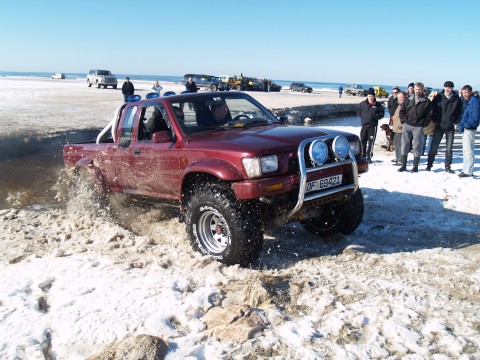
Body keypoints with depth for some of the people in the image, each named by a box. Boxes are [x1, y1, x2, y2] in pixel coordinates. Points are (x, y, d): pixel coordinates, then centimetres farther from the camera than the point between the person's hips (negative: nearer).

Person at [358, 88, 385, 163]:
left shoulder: (378, 105, 1)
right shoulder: (363, 104, 6)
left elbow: (382, 113, 5)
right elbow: (359, 111, 19)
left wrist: (376, 116, -11)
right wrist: (362, 116, 6)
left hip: (373, 126, -2)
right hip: (364, 125, 2)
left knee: (371, 141, 0)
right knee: (362, 141, 3)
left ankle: (369, 156, 8)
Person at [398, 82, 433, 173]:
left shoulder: (426, 102, 2)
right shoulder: (408, 100, 8)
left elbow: (430, 114, 2)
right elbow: (402, 111, 11)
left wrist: (423, 123, -4)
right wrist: (404, 120, 1)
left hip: (418, 127, -2)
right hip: (407, 125, 2)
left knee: (417, 146, 0)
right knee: (405, 145, 2)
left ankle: (415, 166, 8)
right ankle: (403, 165, 9)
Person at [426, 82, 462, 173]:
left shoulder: (457, 99, -1)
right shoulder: (438, 97, -3)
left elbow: (460, 111, 8)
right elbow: (432, 109, 4)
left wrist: (455, 121, -1)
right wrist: (435, 120, -3)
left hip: (450, 127, 1)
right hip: (439, 126, -1)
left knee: (449, 148, 6)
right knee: (434, 147, 0)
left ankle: (447, 167, 15)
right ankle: (429, 165, 9)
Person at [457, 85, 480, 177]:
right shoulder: (466, 101, 15)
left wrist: (466, 125, -20)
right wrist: (461, 124, 10)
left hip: (469, 129, -10)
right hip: (465, 129, 10)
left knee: (468, 151, -8)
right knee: (466, 150, 14)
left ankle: (468, 171, -6)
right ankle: (466, 170, 21)